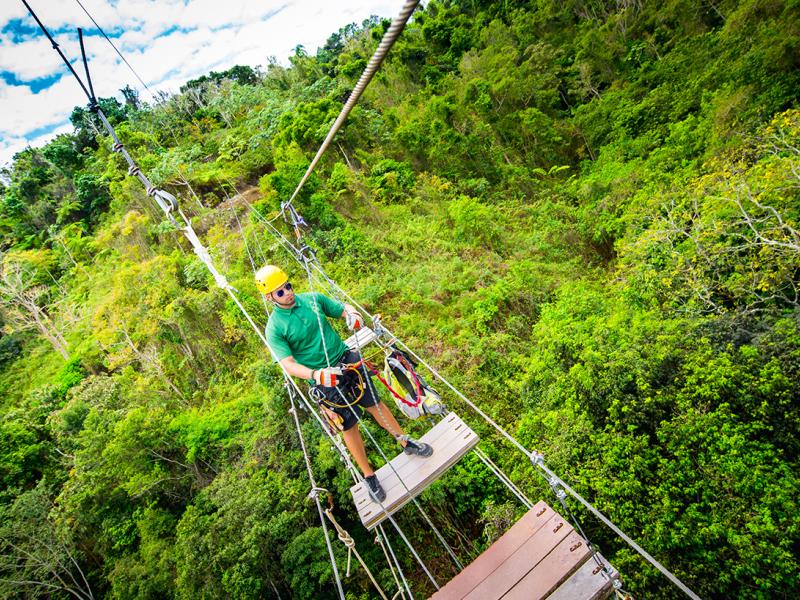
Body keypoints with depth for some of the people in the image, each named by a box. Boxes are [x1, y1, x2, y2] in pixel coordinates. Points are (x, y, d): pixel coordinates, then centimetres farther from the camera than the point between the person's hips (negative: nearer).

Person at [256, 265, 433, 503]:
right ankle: (369, 476, 28)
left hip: (347, 361, 3)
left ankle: (406, 443, 35)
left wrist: (353, 315, -17)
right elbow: (289, 364, -18)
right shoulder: (274, 328, -12)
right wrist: (317, 374, -35)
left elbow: (343, 309, 7)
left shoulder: (312, 298, -1)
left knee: (375, 404, 14)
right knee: (349, 427, 8)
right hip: (324, 379, -3)